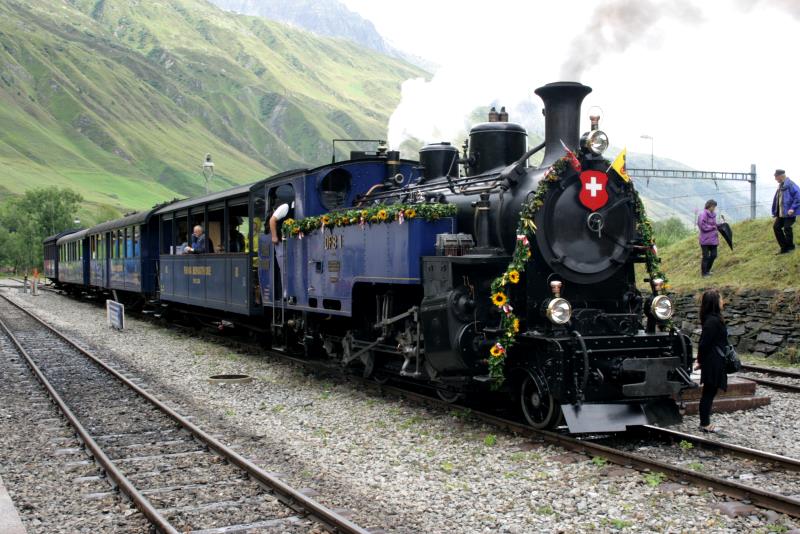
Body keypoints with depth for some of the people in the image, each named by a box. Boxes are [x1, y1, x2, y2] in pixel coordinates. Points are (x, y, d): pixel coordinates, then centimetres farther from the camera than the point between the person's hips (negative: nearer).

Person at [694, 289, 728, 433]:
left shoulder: (713, 319, 11)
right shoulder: (712, 321, -20)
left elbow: (704, 343, 16)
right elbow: (704, 343, -19)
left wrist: (700, 360, 19)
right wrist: (701, 361, -8)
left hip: (714, 363, 9)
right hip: (713, 363, -9)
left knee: (709, 393, 14)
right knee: (709, 393, -1)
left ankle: (705, 423, 21)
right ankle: (705, 424, 7)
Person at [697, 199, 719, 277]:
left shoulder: (713, 215, 11)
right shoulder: (703, 215, -14)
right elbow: (703, 227, -19)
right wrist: (713, 227, -10)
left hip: (713, 239, 8)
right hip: (705, 240, -8)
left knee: (713, 255, 10)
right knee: (706, 256, -1)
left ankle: (707, 270, 27)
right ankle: (704, 273, 11)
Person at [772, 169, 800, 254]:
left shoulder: (790, 185, -15)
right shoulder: (780, 186, 15)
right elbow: (776, 200, 21)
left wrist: (793, 208, -24)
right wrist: (775, 212, 19)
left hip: (789, 213, -10)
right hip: (781, 213, 10)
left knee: (787, 228, -8)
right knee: (776, 227, 8)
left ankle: (790, 247, 9)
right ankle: (784, 247, 16)